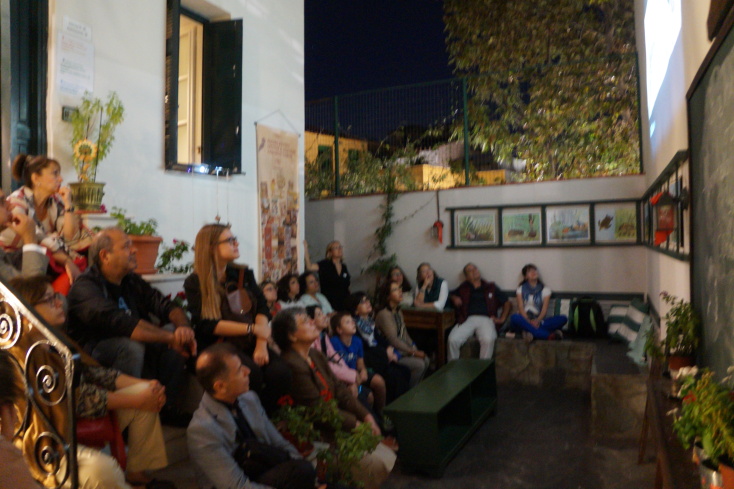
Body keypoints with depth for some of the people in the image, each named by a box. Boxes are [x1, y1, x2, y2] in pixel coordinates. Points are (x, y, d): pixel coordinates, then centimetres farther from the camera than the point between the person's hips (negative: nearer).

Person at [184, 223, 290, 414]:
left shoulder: (244, 273, 12)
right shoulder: (195, 282, -1)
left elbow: (262, 309, 1)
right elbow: (206, 325, -12)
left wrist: (261, 345, -15)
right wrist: (252, 328, -16)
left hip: (249, 344, 4)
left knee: (280, 373, -24)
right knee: (251, 372, -33)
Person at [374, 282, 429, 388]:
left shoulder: (398, 311, 10)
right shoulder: (384, 314, -19)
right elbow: (393, 340, -22)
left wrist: (415, 349, 0)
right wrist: (413, 352, -18)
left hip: (403, 350, 9)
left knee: (425, 360, -3)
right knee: (419, 364, -18)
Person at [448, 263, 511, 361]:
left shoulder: (491, 287, 24)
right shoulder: (463, 288, 25)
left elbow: (507, 304, 23)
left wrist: (502, 319, 7)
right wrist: (454, 298, 11)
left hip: (486, 319, -1)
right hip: (467, 319, 1)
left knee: (488, 340, -36)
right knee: (452, 339, -29)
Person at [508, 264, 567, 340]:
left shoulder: (545, 289, 10)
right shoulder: (521, 288, 10)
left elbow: (544, 309, -1)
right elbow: (521, 307, -2)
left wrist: (537, 321, -21)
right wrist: (529, 322, -19)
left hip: (539, 321, 1)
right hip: (525, 320, -1)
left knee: (563, 319, -22)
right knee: (514, 317, -37)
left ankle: (530, 331, -36)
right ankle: (549, 335, -41)